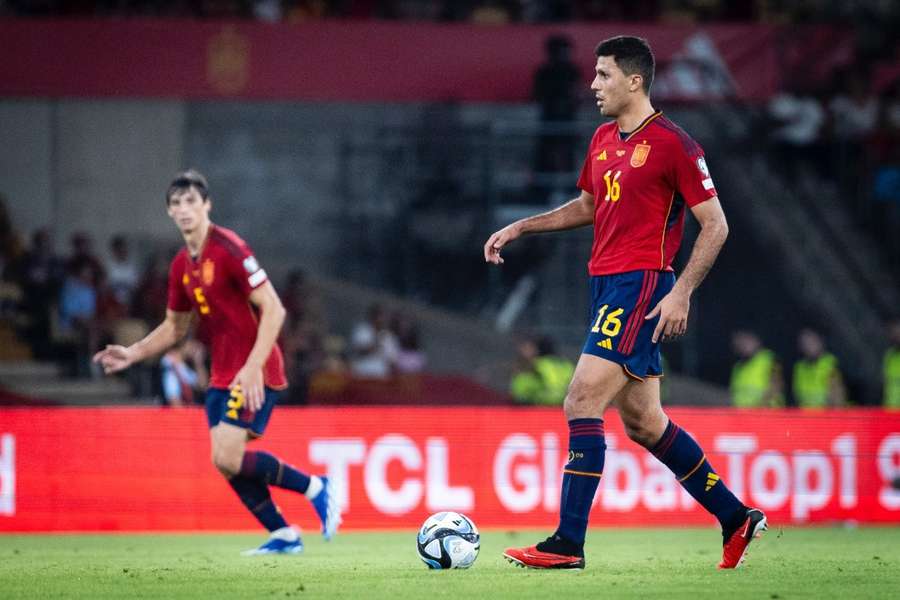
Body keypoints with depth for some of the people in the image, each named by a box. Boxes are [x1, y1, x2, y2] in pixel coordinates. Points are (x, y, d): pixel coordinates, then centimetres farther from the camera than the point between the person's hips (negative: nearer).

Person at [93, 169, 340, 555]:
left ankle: (315, 487, -3)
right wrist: (132, 354, 11)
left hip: (254, 374, -8)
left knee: (228, 459, -17)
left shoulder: (229, 249, -15)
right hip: (222, 375, 8)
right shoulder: (181, 266, 10)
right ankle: (283, 535, 12)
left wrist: (253, 368, -26)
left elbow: (273, 309, -19)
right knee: (227, 464, 3)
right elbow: (175, 326, 24)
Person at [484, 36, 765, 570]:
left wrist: (682, 292, -18)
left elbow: (715, 224, -10)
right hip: (608, 286, 9)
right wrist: (519, 229, 20)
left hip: (640, 287, -9)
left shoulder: (672, 143, -11)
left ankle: (568, 543, -13)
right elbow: (587, 207, 29)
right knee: (643, 421, 11)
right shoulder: (604, 139, 14)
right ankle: (737, 518, 23)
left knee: (581, 403, -14)